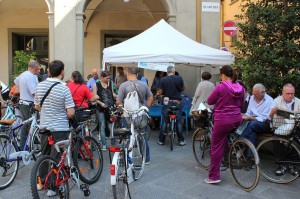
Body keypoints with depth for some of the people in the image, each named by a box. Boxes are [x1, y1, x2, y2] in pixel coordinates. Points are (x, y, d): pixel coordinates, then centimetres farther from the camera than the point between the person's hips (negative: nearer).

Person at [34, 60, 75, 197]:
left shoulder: (40, 86, -2)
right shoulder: (64, 89, -19)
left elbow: (37, 106, 9)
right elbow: (71, 113, -20)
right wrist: (65, 114, 2)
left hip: (44, 126, 5)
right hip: (60, 128, -5)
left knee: (44, 154, 20)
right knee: (56, 157, 5)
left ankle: (41, 181, 33)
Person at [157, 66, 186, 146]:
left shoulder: (163, 80, -6)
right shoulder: (179, 78, -4)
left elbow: (160, 92, -2)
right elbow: (182, 89, 10)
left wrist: (158, 92, 19)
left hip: (167, 103, 0)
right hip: (177, 102, 0)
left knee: (164, 122, 7)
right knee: (178, 122, 7)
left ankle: (161, 140, 12)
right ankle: (181, 140, 11)